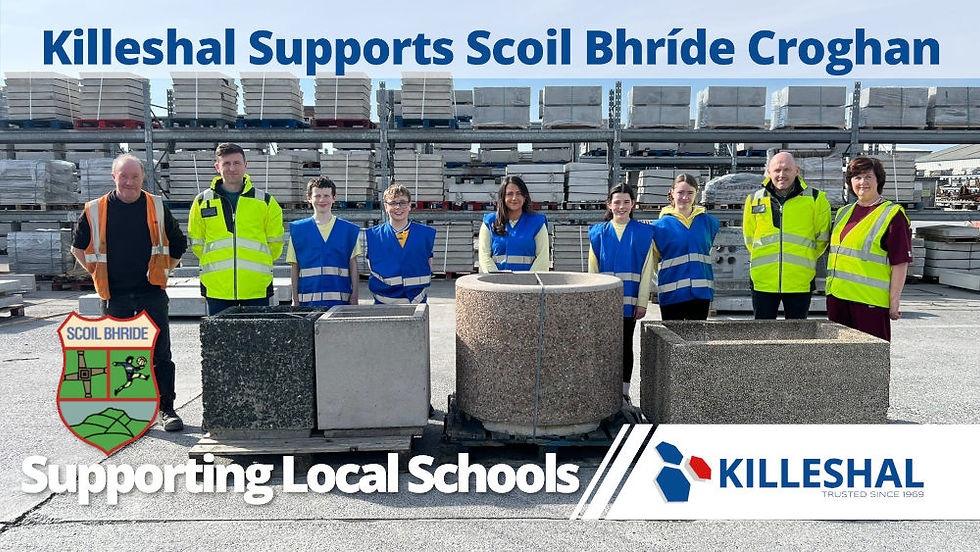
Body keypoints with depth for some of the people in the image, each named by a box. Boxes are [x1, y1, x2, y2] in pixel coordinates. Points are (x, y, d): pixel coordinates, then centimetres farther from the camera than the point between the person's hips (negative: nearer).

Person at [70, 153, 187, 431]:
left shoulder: (157, 207, 3)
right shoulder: (96, 210, 3)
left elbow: (178, 245, 14)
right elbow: (78, 246, 16)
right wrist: (97, 273, 8)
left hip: (152, 294, -1)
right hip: (115, 296, 1)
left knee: (160, 354, -2)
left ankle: (166, 409, 7)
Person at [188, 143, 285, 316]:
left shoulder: (265, 202, 5)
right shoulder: (202, 202, 7)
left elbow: (275, 243, 11)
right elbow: (197, 243, 14)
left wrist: (258, 263, 9)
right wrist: (218, 263, 10)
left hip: (256, 287, 0)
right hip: (216, 287, 1)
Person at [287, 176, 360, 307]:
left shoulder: (349, 230, 8)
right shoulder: (298, 229, 9)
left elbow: (353, 264, 9)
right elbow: (294, 267, 10)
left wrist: (355, 295, 2)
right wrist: (295, 299, 5)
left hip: (340, 298, 0)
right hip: (308, 300, 0)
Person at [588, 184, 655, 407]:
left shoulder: (643, 233, 3)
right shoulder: (599, 232, 6)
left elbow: (646, 270, 1)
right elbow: (593, 269, 7)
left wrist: (642, 302, -4)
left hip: (629, 300, -1)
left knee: (626, 344, 6)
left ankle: (624, 393, 14)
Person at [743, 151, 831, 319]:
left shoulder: (815, 199, 0)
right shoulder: (754, 200, 5)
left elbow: (822, 238, 8)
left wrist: (805, 258, 8)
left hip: (800, 282, -1)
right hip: (763, 280, 1)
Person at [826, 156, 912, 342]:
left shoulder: (892, 214, -5)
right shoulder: (843, 213, 16)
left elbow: (900, 263, -9)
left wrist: (894, 303, -13)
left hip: (870, 301, -6)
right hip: (837, 298, 7)